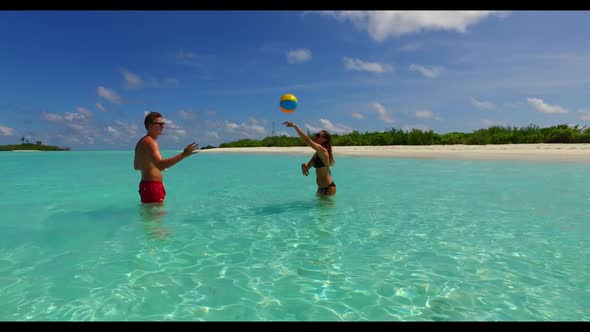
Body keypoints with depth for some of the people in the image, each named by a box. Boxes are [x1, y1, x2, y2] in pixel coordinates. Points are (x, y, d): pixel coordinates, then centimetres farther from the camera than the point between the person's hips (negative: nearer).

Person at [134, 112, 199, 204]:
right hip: (152, 186, -11)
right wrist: (183, 155, -41)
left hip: (146, 185, 11)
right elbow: (160, 165, -34)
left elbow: (136, 166, 25)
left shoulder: (142, 142, 15)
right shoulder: (150, 142, -17)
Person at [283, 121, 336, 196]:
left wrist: (294, 126, -27)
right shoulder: (317, 153, 9)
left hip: (328, 188, -9)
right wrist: (304, 165, -10)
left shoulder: (322, 150, -19)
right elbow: (308, 166, 16)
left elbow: (307, 140, -29)